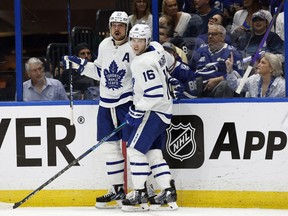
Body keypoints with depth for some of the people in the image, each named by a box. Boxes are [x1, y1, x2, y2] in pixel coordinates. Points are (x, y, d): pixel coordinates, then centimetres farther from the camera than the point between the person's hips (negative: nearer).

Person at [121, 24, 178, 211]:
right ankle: (169, 192, 6)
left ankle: (140, 194, -5)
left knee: (136, 149, -7)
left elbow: (154, 93, -27)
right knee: (153, 153, 10)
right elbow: (168, 61, 29)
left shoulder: (143, 63, -22)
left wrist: (137, 111, -18)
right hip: (164, 110, 10)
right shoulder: (156, 48, 7)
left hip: (153, 111, -10)